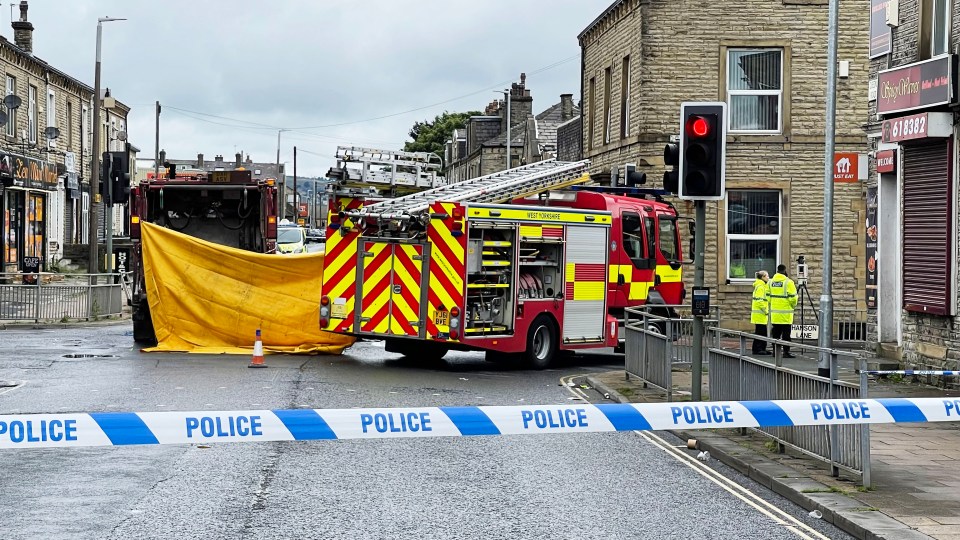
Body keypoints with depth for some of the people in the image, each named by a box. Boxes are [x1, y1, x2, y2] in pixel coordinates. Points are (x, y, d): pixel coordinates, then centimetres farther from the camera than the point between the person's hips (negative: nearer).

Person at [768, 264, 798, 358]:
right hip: (785, 312, -5)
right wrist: (793, 305, 6)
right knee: (786, 334, -2)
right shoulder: (788, 282, -12)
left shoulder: (770, 282, 6)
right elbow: (793, 297, -13)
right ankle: (786, 352, -3)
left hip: (774, 312, 5)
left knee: (776, 333, 11)